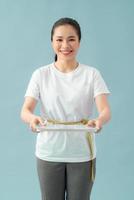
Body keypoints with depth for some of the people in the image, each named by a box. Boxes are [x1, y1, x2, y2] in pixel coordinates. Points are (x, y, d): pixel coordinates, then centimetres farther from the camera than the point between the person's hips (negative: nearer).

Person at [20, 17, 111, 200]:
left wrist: (99, 120, -39)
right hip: (48, 154, 1)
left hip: (82, 154, 0)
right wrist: (33, 118, -35)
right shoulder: (41, 74, -2)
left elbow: (105, 109, -15)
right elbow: (26, 109, -10)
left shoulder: (92, 74, -4)